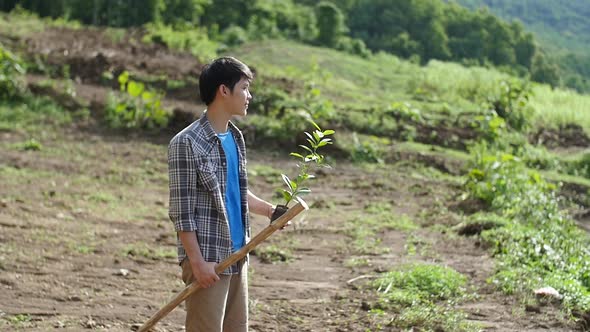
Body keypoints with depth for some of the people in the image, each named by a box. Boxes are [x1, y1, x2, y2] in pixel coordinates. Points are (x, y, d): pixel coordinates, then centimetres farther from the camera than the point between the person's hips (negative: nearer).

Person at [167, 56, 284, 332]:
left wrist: (267, 209, 10)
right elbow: (181, 210, -15)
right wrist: (197, 262, -18)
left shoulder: (236, 138, 12)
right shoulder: (187, 143, -13)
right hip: (208, 258, -8)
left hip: (236, 257, 8)